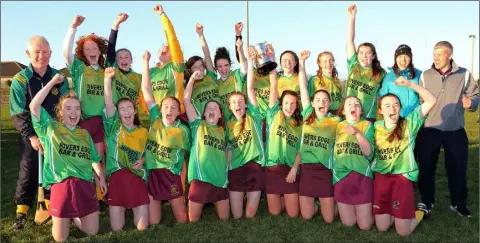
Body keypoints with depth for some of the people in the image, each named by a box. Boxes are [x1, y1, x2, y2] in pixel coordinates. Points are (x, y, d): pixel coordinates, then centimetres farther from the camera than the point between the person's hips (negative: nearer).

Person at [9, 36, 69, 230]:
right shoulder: (20, 80, -6)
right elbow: (18, 114, -8)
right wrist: (31, 136, -16)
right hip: (31, 136, -2)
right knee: (28, 173, 4)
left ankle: (51, 206, 26)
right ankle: (21, 212, 16)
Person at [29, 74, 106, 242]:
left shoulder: (85, 133, 15)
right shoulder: (51, 128, 6)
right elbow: (34, 106, -7)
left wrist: (101, 177, 2)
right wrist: (53, 82, -5)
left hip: (85, 185, 3)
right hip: (61, 185, -3)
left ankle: (75, 216, 33)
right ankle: (64, 218, 34)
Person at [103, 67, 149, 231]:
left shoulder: (143, 132, 9)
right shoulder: (114, 127, 2)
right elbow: (108, 103, -10)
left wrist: (142, 160, -4)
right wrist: (108, 78, -18)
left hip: (138, 178, 1)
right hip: (117, 178, -1)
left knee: (142, 228, -1)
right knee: (116, 228, -1)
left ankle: (134, 210, 29)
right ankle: (121, 211, 30)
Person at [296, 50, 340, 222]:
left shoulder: (336, 121, 2)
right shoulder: (308, 115, 4)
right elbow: (303, 88, 1)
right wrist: (302, 61, 0)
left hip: (325, 170, -1)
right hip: (306, 169, 1)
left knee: (328, 219, 4)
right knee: (306, 216, 5)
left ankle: (323, 203, 36)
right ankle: (315, 204, 37)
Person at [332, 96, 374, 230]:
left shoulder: (367, 125, 2)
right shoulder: (338, 125, 8)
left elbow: (368, 152, -11)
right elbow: (331, 151, 12)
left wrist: (357, 133, -20)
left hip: (362, 175, -2)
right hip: (341, 176, 2)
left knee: (365, 225, 2)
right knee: (348, 223, 7)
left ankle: (369, 209, 30)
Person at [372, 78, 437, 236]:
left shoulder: (409, 123, -2)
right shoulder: (375, 127, 6)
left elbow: (431, 101, -8)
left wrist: (409, 84, -13)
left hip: (402, 177, -2)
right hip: (381, 177, 3)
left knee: (403, 232, -2)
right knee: (382, 227, 3)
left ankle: (416, 215, 30)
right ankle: (392, 211, 34)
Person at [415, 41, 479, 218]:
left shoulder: (464, 75, 1)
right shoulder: (425, 75, 1)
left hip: (456, 131, 0)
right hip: (429, 130, 0)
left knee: (458, 168, 9)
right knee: (426, 168, 5)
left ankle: (458, 203, 28)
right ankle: (427, 202, 22)